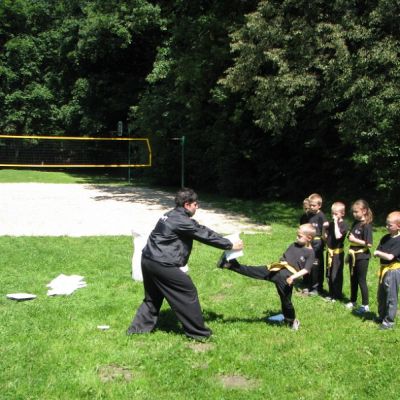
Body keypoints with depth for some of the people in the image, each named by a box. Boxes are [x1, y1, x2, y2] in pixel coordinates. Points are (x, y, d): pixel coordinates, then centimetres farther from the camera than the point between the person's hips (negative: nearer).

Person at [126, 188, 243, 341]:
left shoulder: (170, 216, 17)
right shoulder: (183, 221, -14)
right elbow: (206, 235, -10)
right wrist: (230, 245, -1)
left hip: (148, 259, 10)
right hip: (163, 265, -10)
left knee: (153, 297, 24)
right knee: (188, 293, 1)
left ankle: (138, 328, 28)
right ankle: (198, 333, 10)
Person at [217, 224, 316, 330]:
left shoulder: (310, 252, -3)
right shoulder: (294, 245, 16)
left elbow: (306, 269, -11)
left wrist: (294, 276, -21)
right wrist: (274, 265, 19)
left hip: (286, 277, -5)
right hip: (276, 270, 5)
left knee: (286, 300, 4)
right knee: (253, 271, -3)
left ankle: (292, 321, 26)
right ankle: (229, 265, -9)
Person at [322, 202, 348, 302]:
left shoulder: (343, 225, -12)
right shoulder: (331, 224, 8)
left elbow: (338, 236, -29)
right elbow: (324, 237, 12)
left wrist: (336, 222, -24)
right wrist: (324, 227, -4)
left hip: (338, 253, -7)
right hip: (329, 251, 7)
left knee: (336, 275, 0)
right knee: (329, 274, 14)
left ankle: (337, 295, 12)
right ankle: (331, 294, 26)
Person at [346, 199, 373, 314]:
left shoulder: (366, 226, -16)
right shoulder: (355, 223, 6)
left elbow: (369, 244, -22)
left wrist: (355, 240, -20)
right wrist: (349, 254, 14)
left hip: (362, 257, -7)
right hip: (353, 255, 7)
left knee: (361, 280, 1)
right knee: (353, 279, 17)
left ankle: (365, 305, 11)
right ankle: (353, 301, 31)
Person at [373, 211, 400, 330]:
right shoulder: (385, 238, 7)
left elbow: (390, 256, -22)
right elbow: (378, 251, 4)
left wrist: (378, 253, -10)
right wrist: (377, 254, -18)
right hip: (384, 269, 8)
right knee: (381, 296, 19)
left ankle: (389, 321, 11)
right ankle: (381, 316, 35)